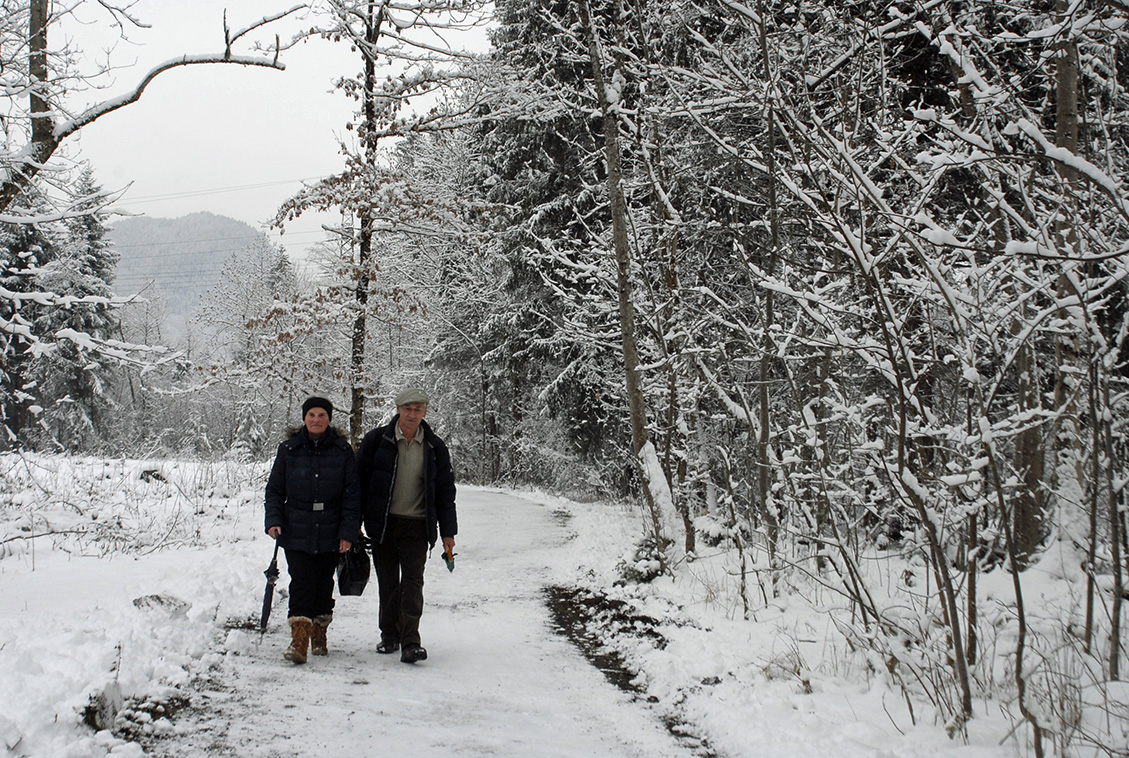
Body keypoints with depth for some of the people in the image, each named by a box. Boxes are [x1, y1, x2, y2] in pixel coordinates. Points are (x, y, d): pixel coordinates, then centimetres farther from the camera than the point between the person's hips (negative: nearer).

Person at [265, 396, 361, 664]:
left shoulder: (343, 451, 2)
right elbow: (275, 489, 9)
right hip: (296, 531, -1)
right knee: (301, 583, -11)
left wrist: (348, 531, -4)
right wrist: (274, 521, -4)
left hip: (331, 533, 1)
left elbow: (351, 494, 2)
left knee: (324, 584, 9)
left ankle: (319, 635, 26)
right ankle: (298, 641, -14)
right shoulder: (289, 449, 4)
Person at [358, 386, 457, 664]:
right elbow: (361, 481, 3)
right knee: (388, 582, 9)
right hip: (383, 524, 1)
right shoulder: (377, 440, 0)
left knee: (413, 581, -9)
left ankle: (410, 641, -11)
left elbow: (445, 491, 10)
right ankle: (390, 636, 22)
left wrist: (448, 532, 7)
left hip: (417, 526, 0)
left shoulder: (435, 447, 4)